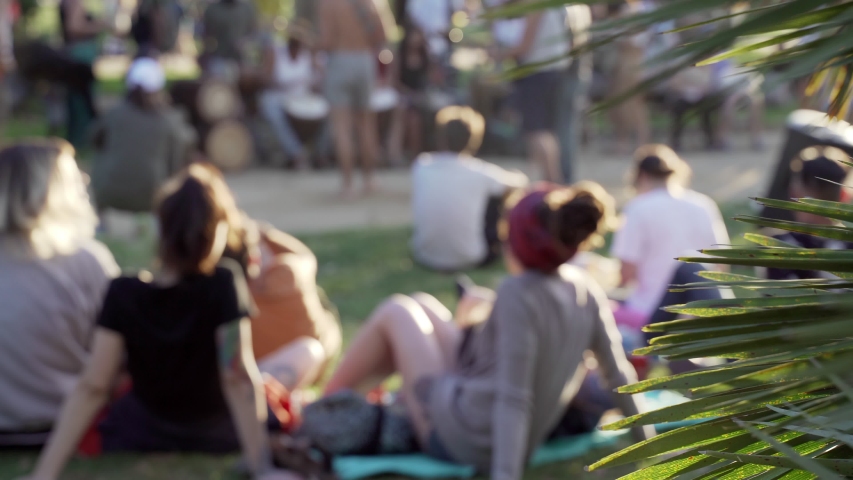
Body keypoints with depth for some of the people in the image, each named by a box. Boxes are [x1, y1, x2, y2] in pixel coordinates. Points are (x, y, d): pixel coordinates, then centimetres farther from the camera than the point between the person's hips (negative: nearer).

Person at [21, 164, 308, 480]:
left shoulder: (123, 296, -18)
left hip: (138, 442, 3)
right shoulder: (224, 284, -23)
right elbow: (239, 380, -27)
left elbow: (92, 388, -20)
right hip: (220, 441, -3)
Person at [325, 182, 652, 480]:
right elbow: (618, 373, -1)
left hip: (458, 439, -7)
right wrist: (643, 436, 13)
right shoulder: (585, 289, -8)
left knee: (396, 312, 9)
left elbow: (515, 399, -30)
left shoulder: (519, 294, -27)